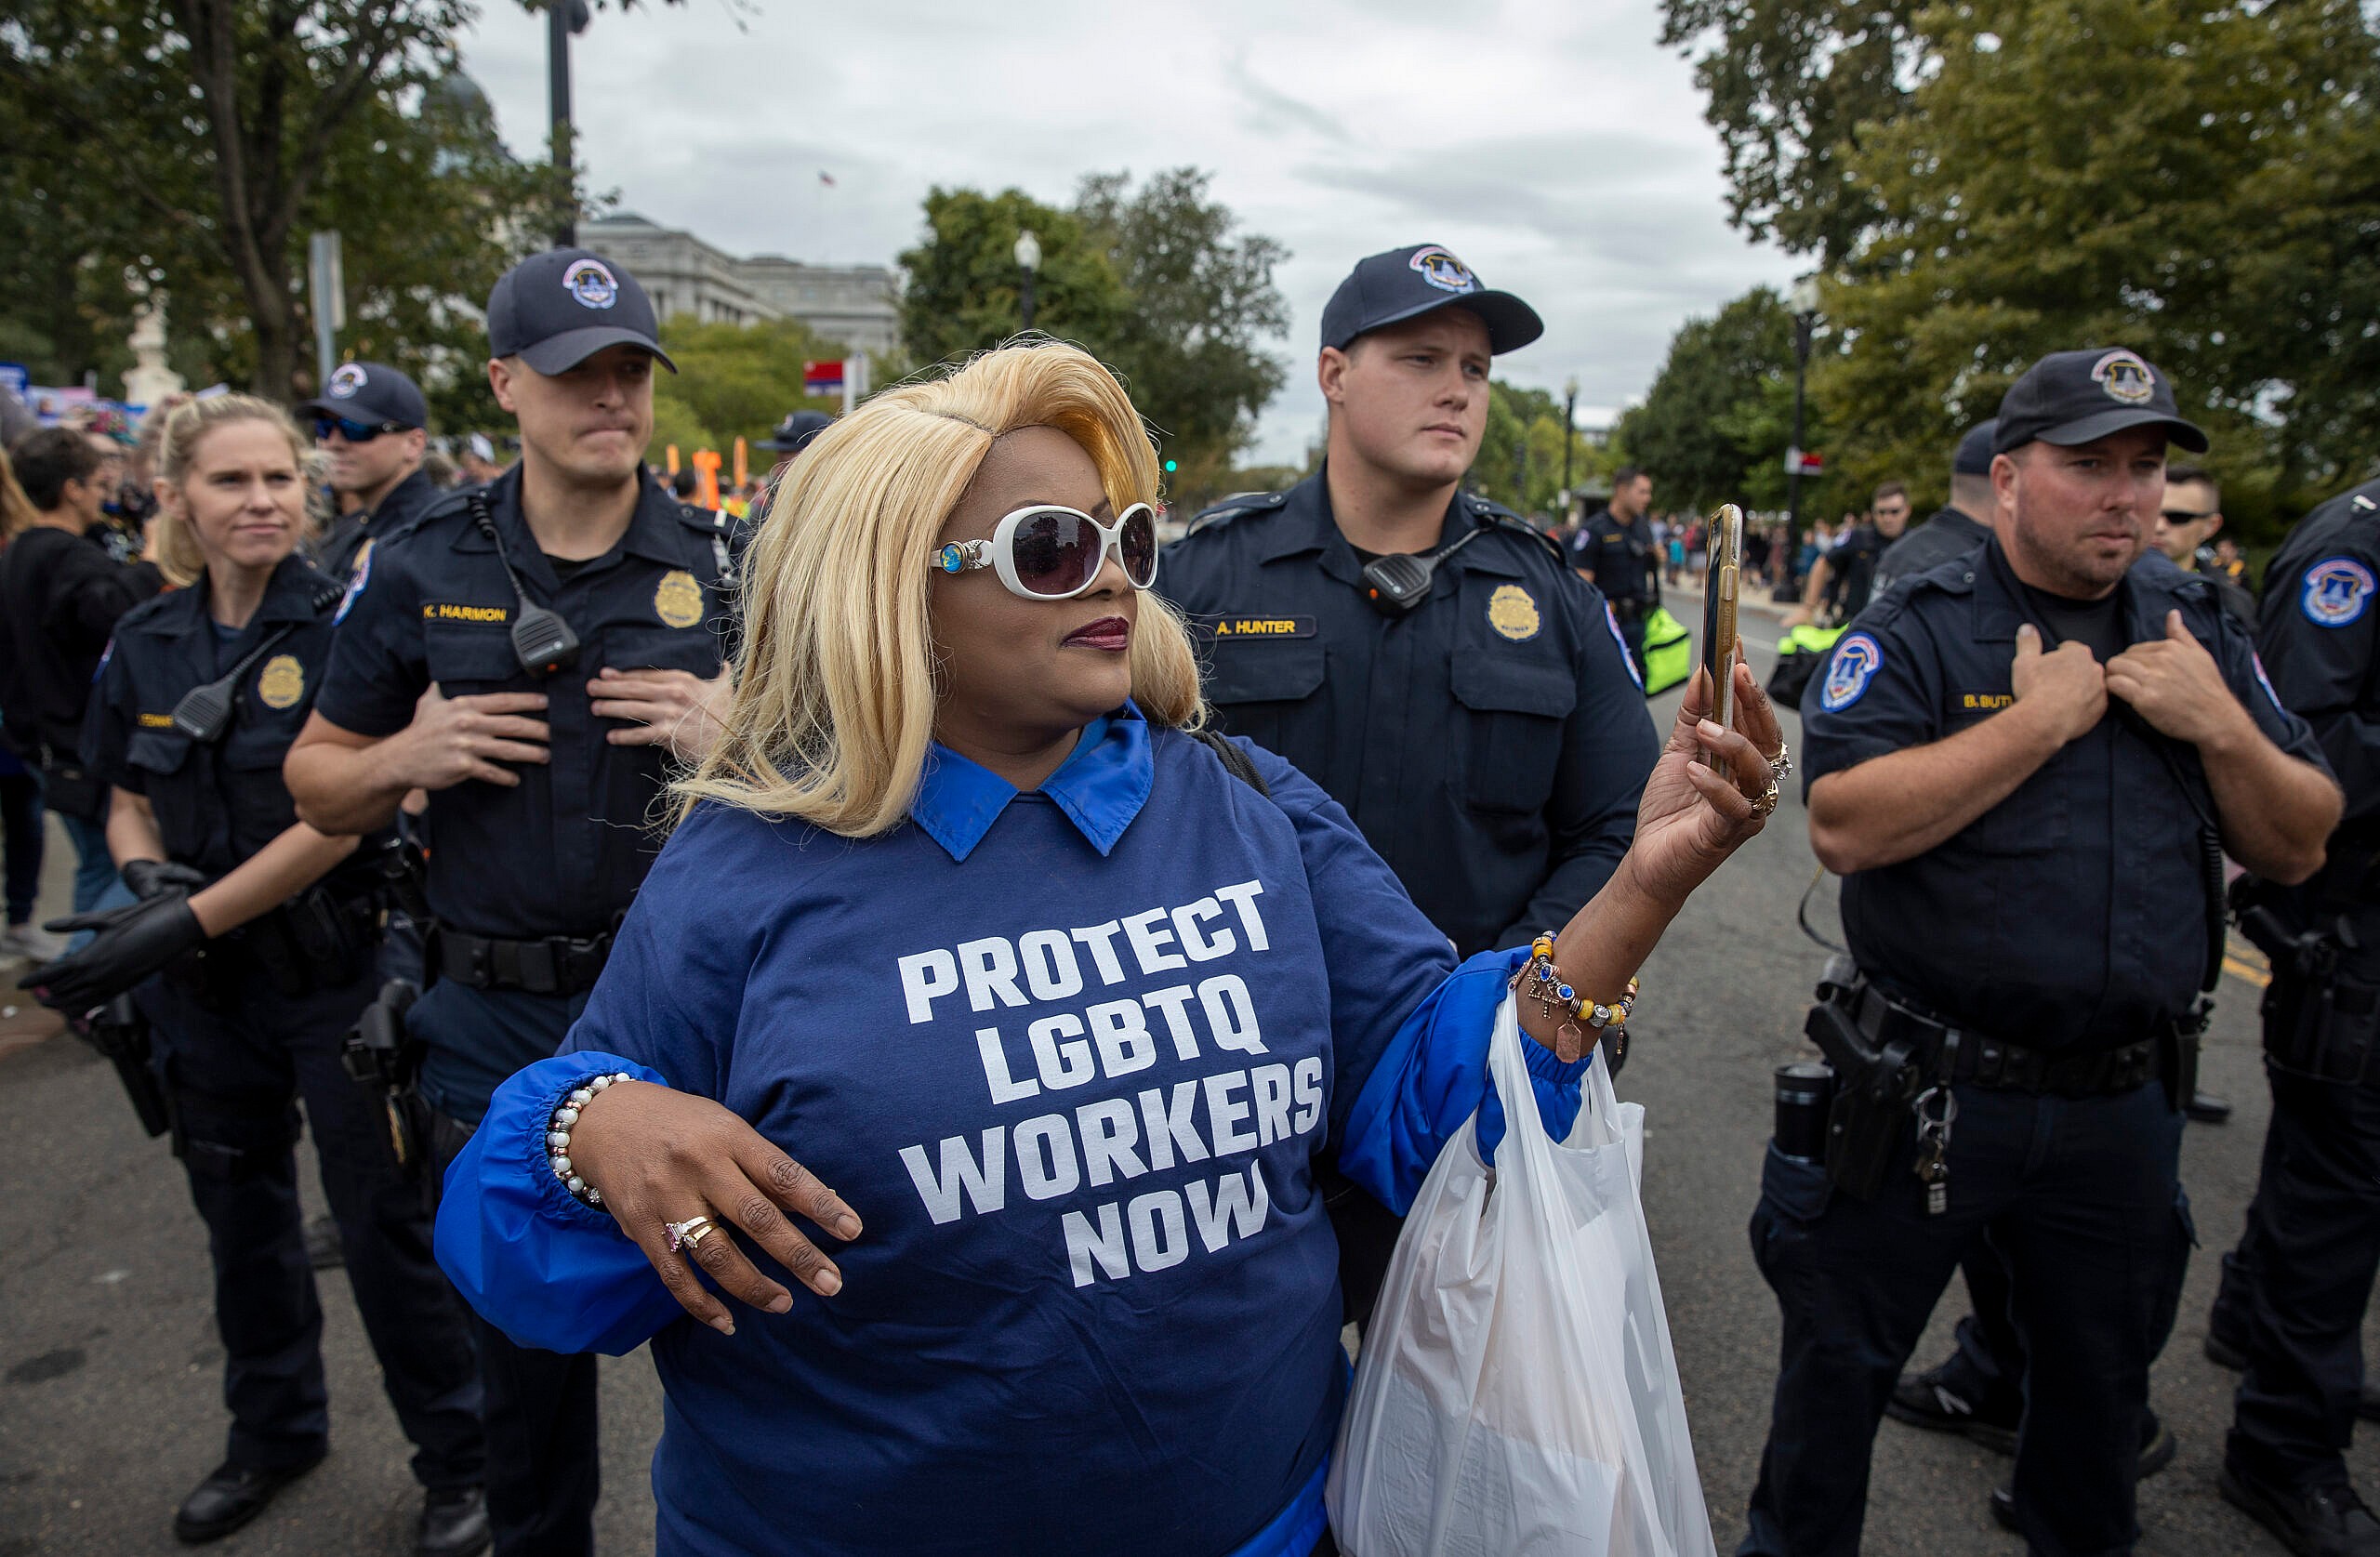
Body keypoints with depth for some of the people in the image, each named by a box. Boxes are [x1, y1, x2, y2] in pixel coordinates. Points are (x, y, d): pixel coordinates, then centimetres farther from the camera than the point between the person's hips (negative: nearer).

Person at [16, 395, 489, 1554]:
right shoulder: (145, 644, 3)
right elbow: (127, 805, 12)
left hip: (337, 976, -5)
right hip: (205, 989, 5)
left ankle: (456, 1460, 22)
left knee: (385, 1223, 3)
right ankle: (273, 1433, 42)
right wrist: (144, 877, -10)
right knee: (241, 1213, 20)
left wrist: (186, 919, -22)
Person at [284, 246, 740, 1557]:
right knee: (523, 1335, 18)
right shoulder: (415, 573, 2)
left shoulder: (726, 568, -1)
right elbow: (317, 784, 10)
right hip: (496, 1019, 2)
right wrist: (407, 758, -12)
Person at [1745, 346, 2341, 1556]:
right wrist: (2040, 719, -22)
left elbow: (2296, 851, 6)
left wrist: (2221, 728, -11)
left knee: (2100, 1379, 25)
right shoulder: (1917, 631, -10)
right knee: (1839, 1361, 12)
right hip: (1927, 1093, -4)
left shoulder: (2197, 632, 6)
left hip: (2124, 1101, 5)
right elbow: (1844, 825, -25)